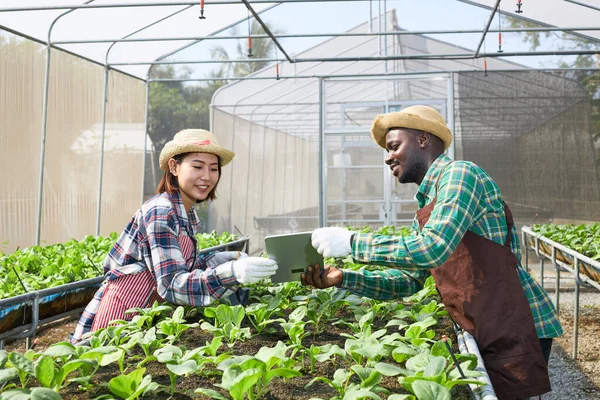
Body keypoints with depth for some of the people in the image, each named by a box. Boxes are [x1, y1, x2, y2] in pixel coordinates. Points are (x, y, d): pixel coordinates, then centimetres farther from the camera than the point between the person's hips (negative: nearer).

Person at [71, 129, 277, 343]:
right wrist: (232, 272, -42)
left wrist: (214, 261, -5)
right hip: (116, 321, -9)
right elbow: (171, 285, -30)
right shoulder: (160, 212, -22)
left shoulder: (188, 214, 5)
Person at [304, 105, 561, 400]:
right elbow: (411, 279, 13)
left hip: (517, 329, -8)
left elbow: (431, 250, -26)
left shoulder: (459, 173, -13)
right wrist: (343, 279, 2)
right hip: (489, 332, 8)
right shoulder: (426, 208, 14)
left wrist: (352, 242, -20)